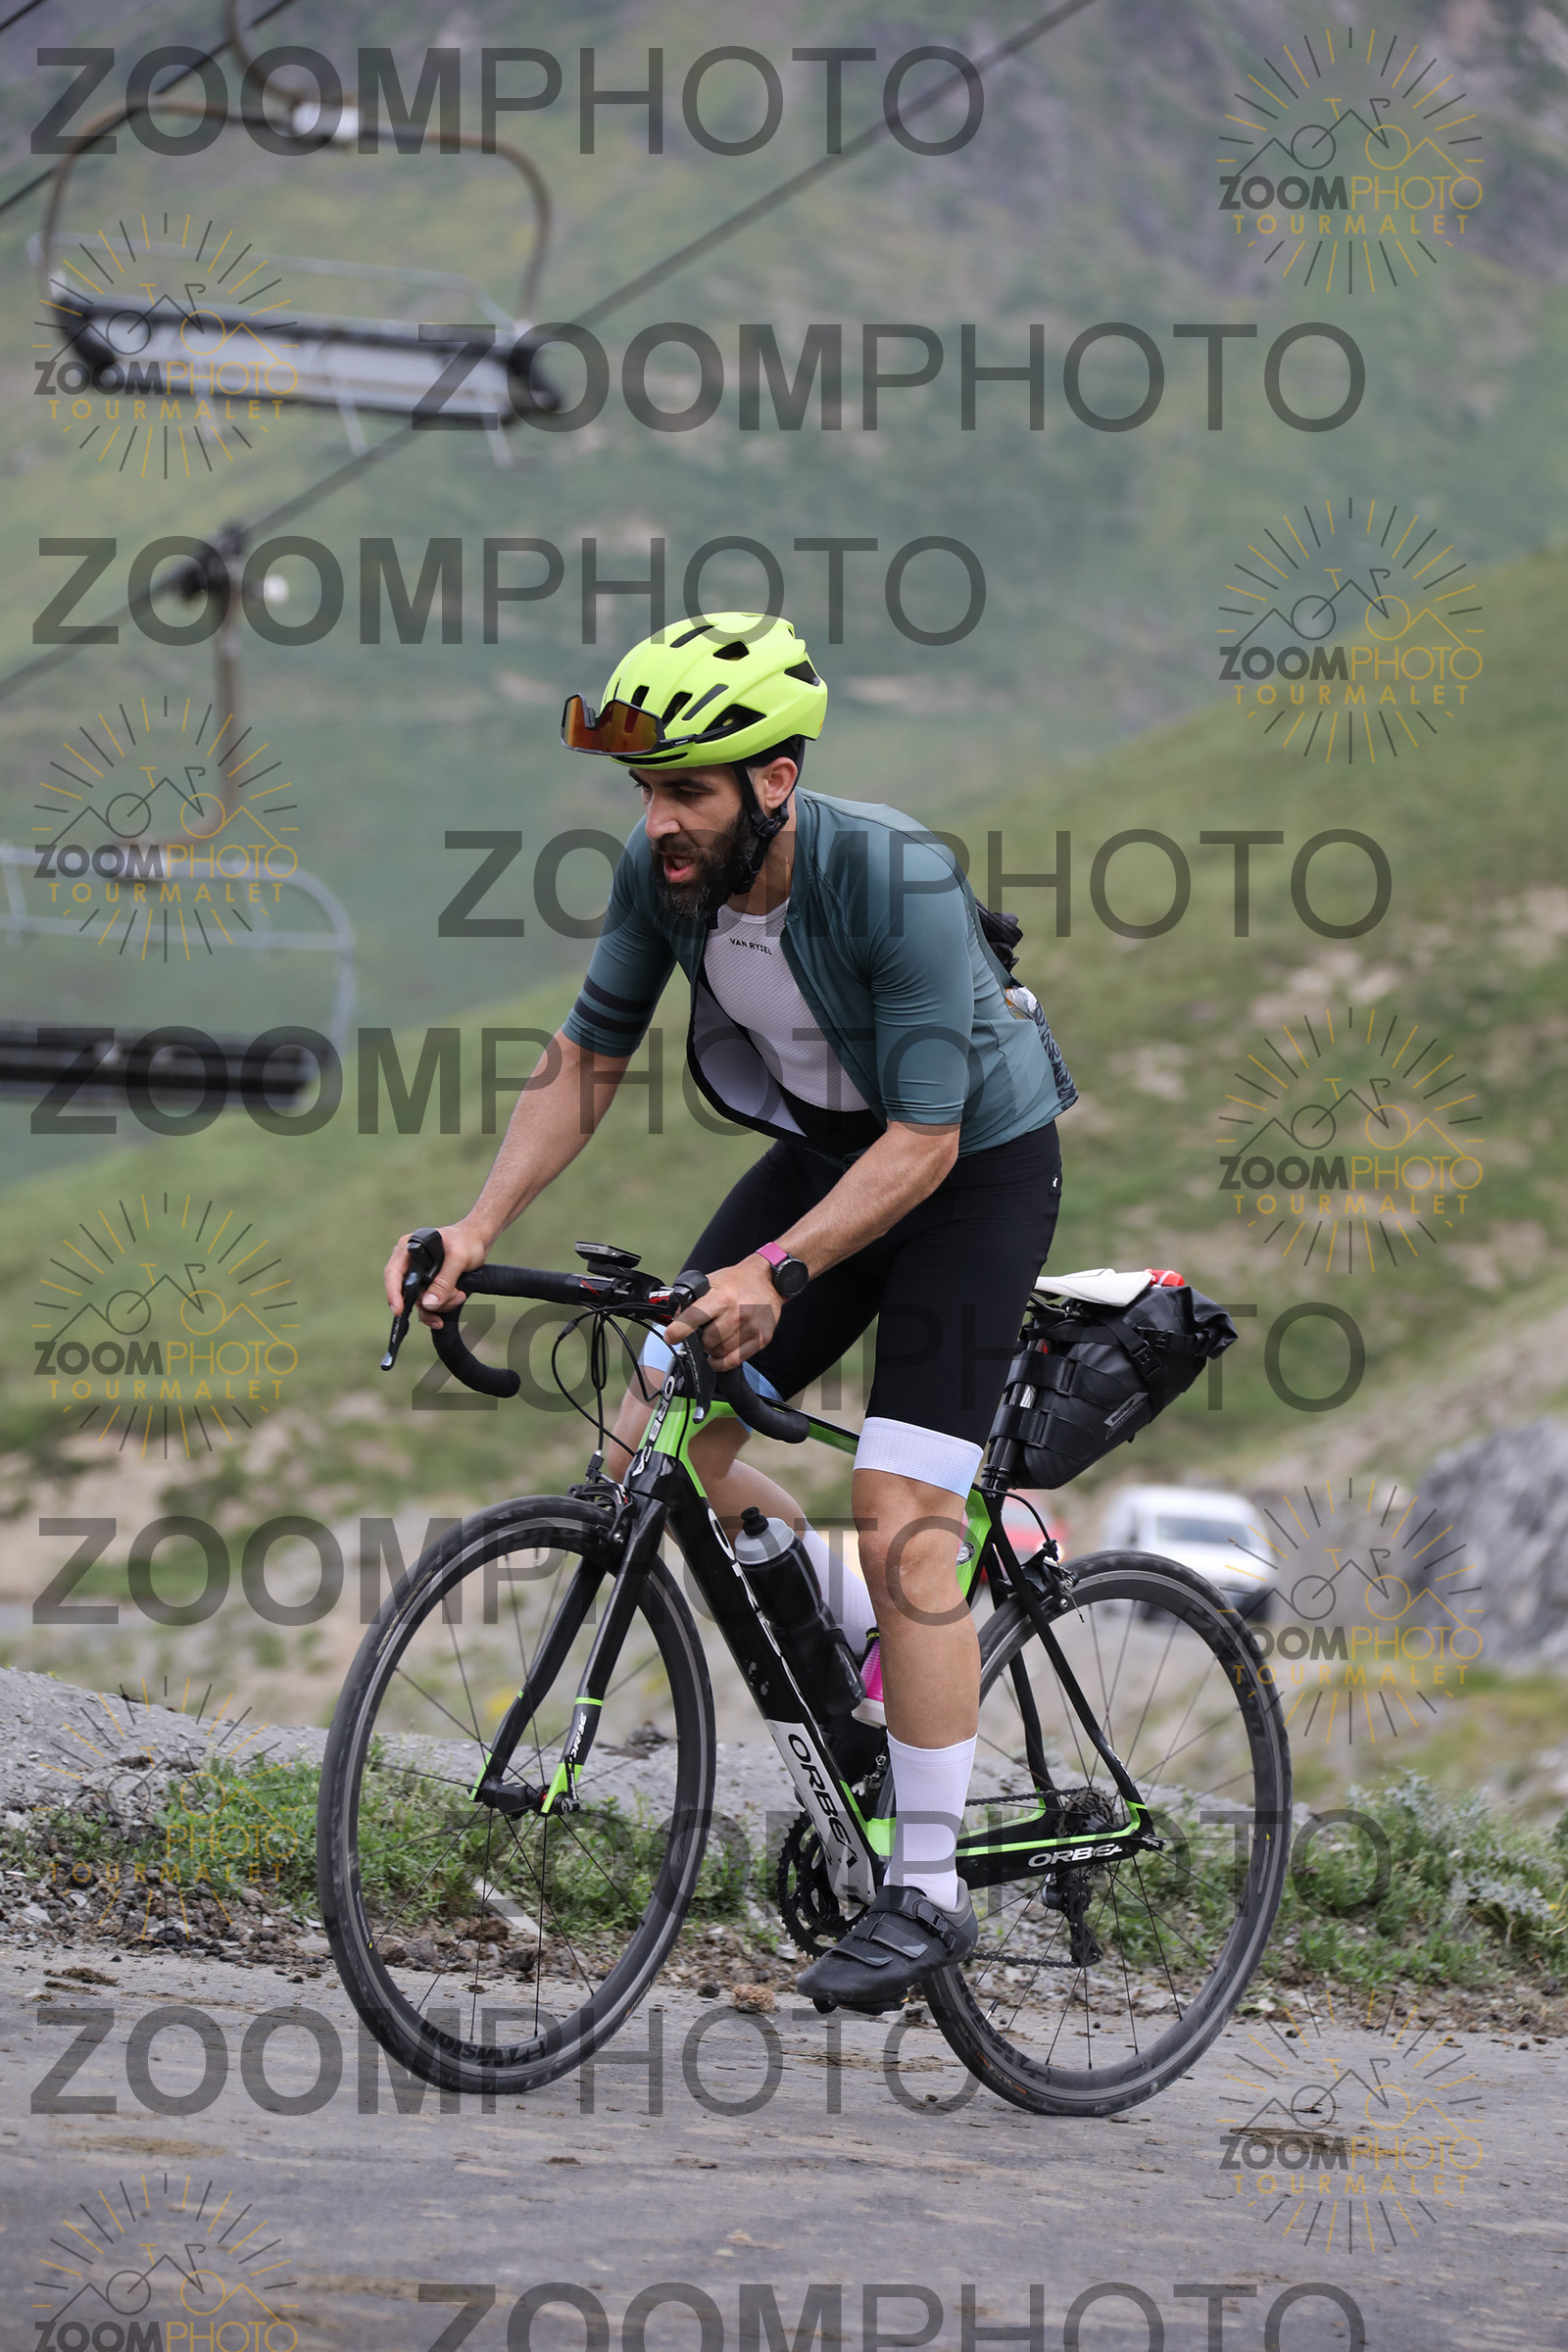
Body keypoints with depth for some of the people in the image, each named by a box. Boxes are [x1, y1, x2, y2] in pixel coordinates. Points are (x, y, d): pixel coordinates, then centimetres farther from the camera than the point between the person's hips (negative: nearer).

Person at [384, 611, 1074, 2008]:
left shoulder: (896, 880, -33)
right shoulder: (664, 875, -15)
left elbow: (923, 1143, -32)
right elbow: (585, 1066, -4)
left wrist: (778, 1273, -43)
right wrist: (477, 1229, -17)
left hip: (977, 1160, -7)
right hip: (825, 1146, 7)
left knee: (900, 1522, -15)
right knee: (658, 1443, -5)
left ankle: (928, 1893, -7)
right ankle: (869, 1639, 20)